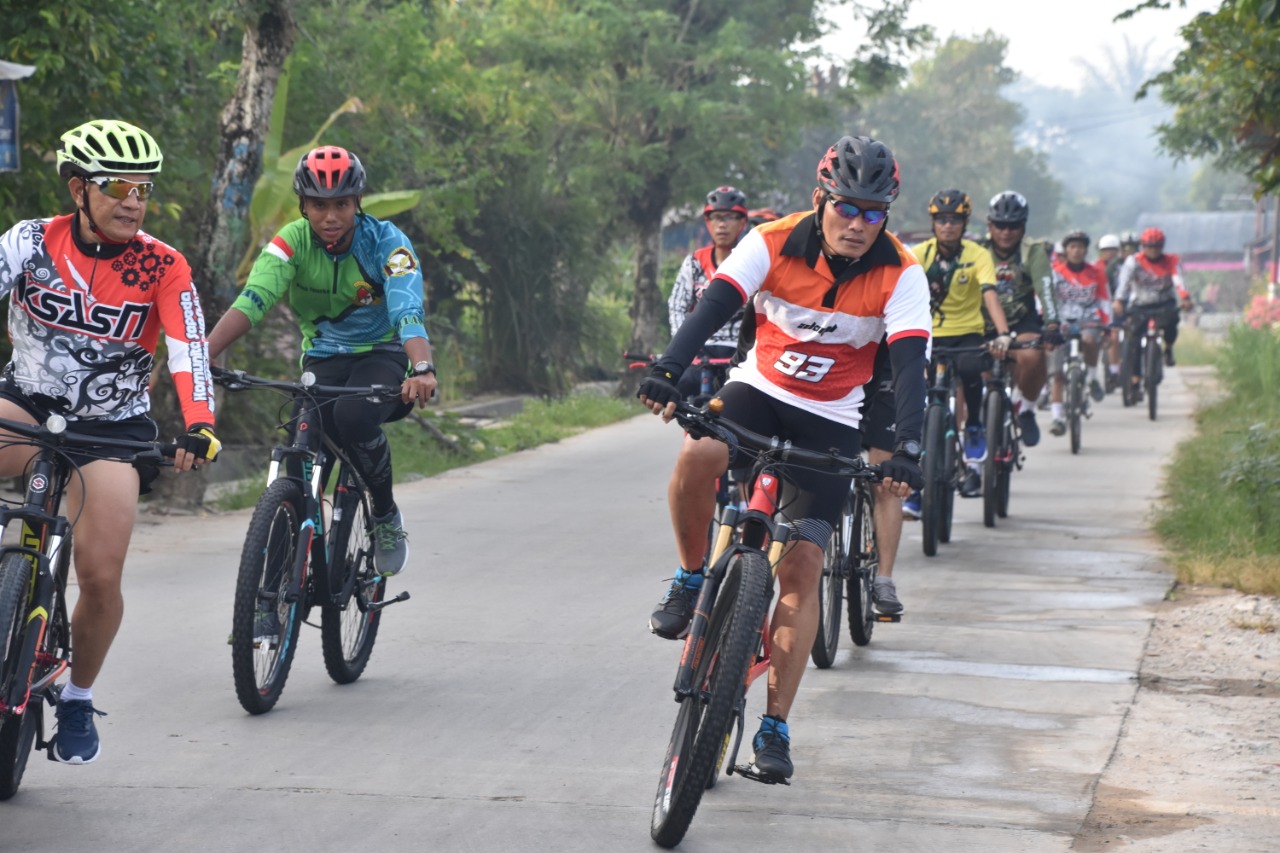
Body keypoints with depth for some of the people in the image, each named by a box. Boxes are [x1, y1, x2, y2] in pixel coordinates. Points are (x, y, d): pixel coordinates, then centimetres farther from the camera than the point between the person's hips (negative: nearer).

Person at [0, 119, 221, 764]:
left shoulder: (163, 268, -10)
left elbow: (188, 351, -20)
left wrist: (199, 426, -37)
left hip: (112, 425, 0)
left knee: (101, 577, -10)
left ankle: (77, 700, 14)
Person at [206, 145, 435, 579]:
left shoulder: (386, 242, -19)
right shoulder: (291, 242, -14)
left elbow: (408, 312, -34)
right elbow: (251, 301, -28)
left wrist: (422, 369, -54)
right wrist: (201, 355, -44)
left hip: (383, 354, -2)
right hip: (323, 359, 3)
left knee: (355, 417, -33)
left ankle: (387, 517, -9)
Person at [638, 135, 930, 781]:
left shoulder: (900, 275, -15)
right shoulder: (772, 244, -15)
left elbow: (909, 365, -24)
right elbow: (713, 308, -27)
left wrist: (907, 450, -40)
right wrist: (667, 371, -46)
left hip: (831, 420, 0)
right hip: (758, 388, 0)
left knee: (803, 564, -10)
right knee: (697, 455, -35)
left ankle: (775, 727, -1)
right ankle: (691, 578, -7)